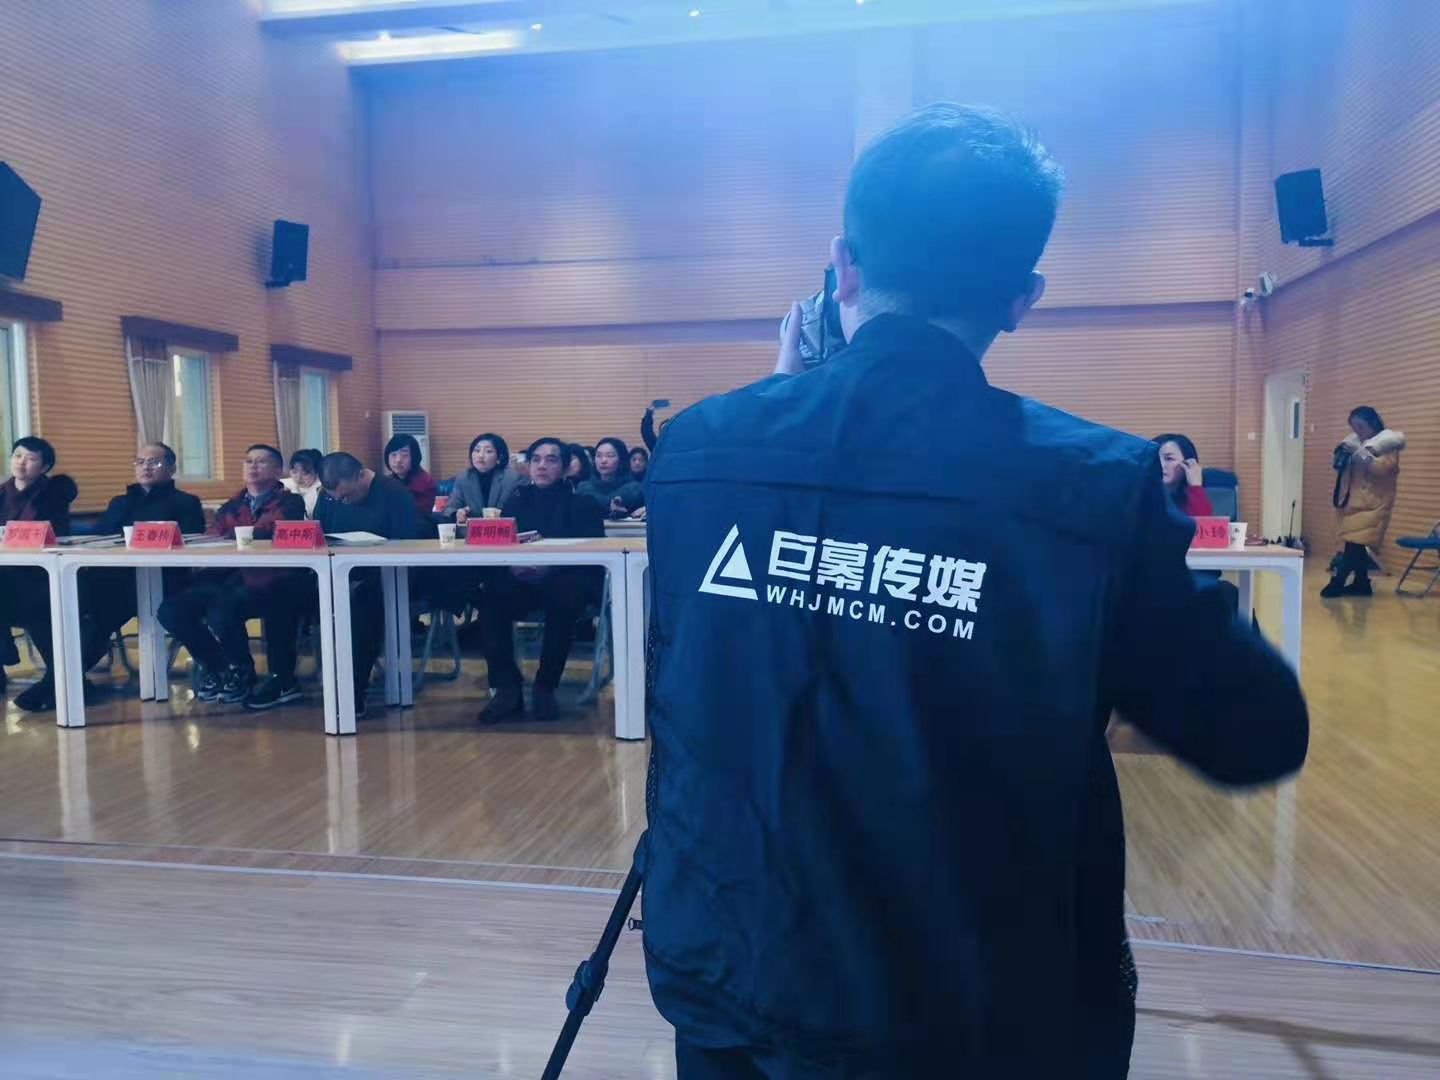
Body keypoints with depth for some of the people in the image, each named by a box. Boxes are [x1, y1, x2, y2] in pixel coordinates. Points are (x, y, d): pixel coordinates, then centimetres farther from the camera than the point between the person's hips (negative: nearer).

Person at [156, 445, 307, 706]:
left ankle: (242, 671, -3)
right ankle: (214, 666, 8)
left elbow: (269, 530, -11)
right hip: (228, 578, 5)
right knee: (171, 608, -16)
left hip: (270, 582, -5)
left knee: (222, 607, -33)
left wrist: (228, 537, -12)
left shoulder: (290, 503, 9)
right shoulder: (230, 508, 24)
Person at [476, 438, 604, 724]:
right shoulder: (516, 502, 20)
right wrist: (512, 565, -19)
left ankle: (545, 688, -22)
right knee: (492, 597, -30)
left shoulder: (582, 503, 10)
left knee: (566, 597, -38)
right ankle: (506, 688, -22)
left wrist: (549, 567, -23)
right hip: (521, 581, 3)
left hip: (564, 582, -3)